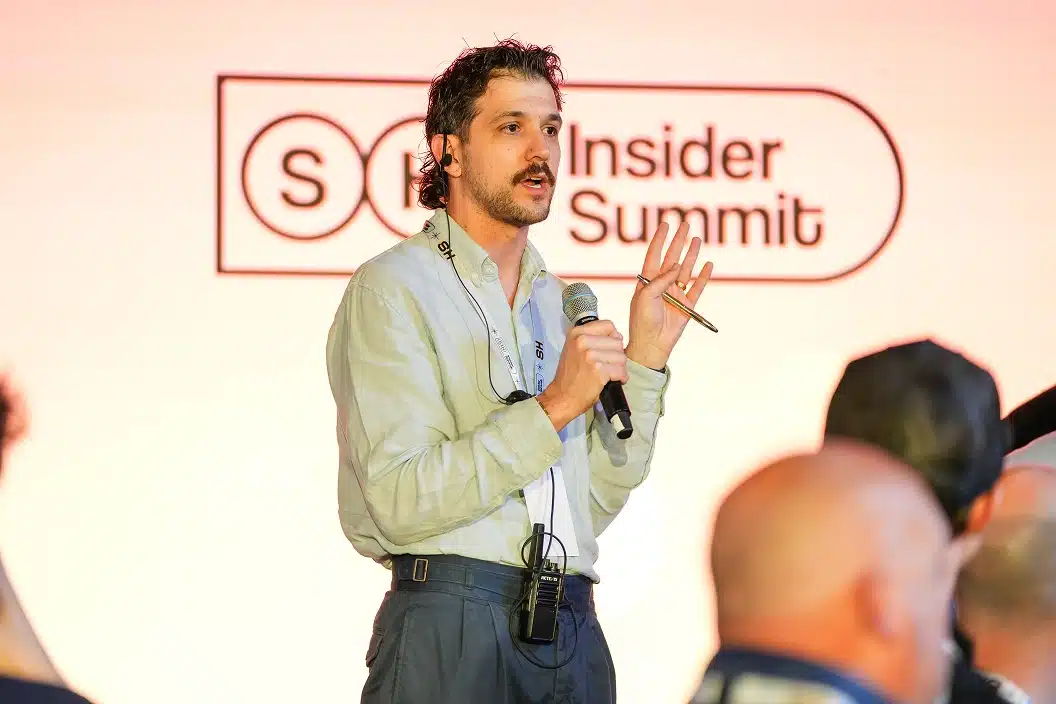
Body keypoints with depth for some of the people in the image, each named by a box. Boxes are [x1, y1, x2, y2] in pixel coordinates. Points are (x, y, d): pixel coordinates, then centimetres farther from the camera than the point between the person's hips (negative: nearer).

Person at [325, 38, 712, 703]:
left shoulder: (558, 300, 17)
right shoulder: (392, 289, -4)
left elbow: (595, 503, 12)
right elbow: (399, 501, -16)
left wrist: (645, 360, 5)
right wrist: (552, 409, -16)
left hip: (573, 631, 6)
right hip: (452, 627, -6)